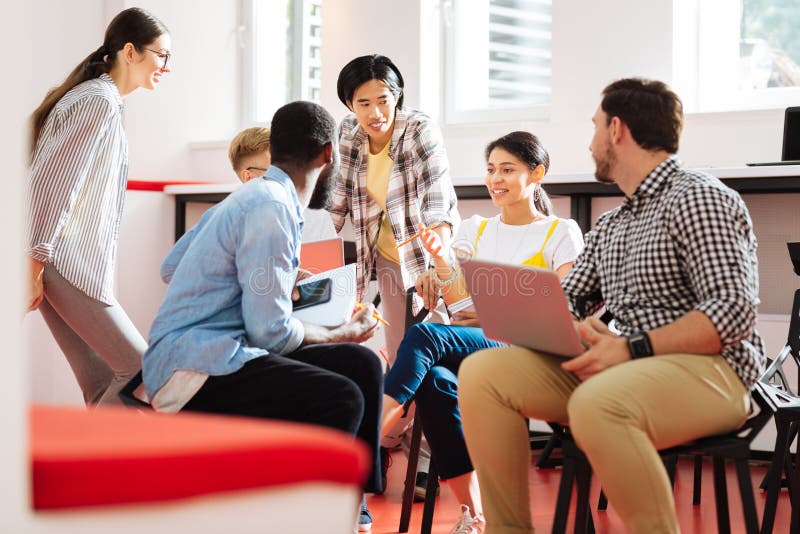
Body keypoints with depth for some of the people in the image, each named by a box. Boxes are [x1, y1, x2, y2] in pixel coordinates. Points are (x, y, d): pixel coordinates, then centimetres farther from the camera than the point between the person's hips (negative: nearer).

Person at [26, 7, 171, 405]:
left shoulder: (100, 97, 18)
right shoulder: (100, 101, -12)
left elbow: (58, 180, 20)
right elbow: (51, 182, -19)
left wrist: (38, 259, 19)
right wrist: (35, 264, -20)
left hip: (78, 264, 10)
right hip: (67, 265, -10)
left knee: (102, 383, 6)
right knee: (141, 370, -9)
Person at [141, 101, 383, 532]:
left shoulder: (272, 200, 17)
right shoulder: (270, 207, -15)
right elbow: (271, 330, -17)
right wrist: (341, 335, -1)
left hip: (218, 354, 10)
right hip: (194, 369, -10)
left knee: (361, 364, 3)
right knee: (340, 399, -25)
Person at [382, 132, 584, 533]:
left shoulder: (561, 233, 10)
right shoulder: (475, 228, 22)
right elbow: (457, 296, 8)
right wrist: (441, 260, -13)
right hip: (470, 348, 4)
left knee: (424, 335, -31)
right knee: (435, 380, -34)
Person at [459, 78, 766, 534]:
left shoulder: (698, 198, -6)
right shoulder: (609, 226, 22)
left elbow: (733, 311, -16)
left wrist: (632, 349, -24)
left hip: (705, 367, -8)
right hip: (614, 366, 8)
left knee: (596, 404, -39)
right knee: (482, 373, -9)